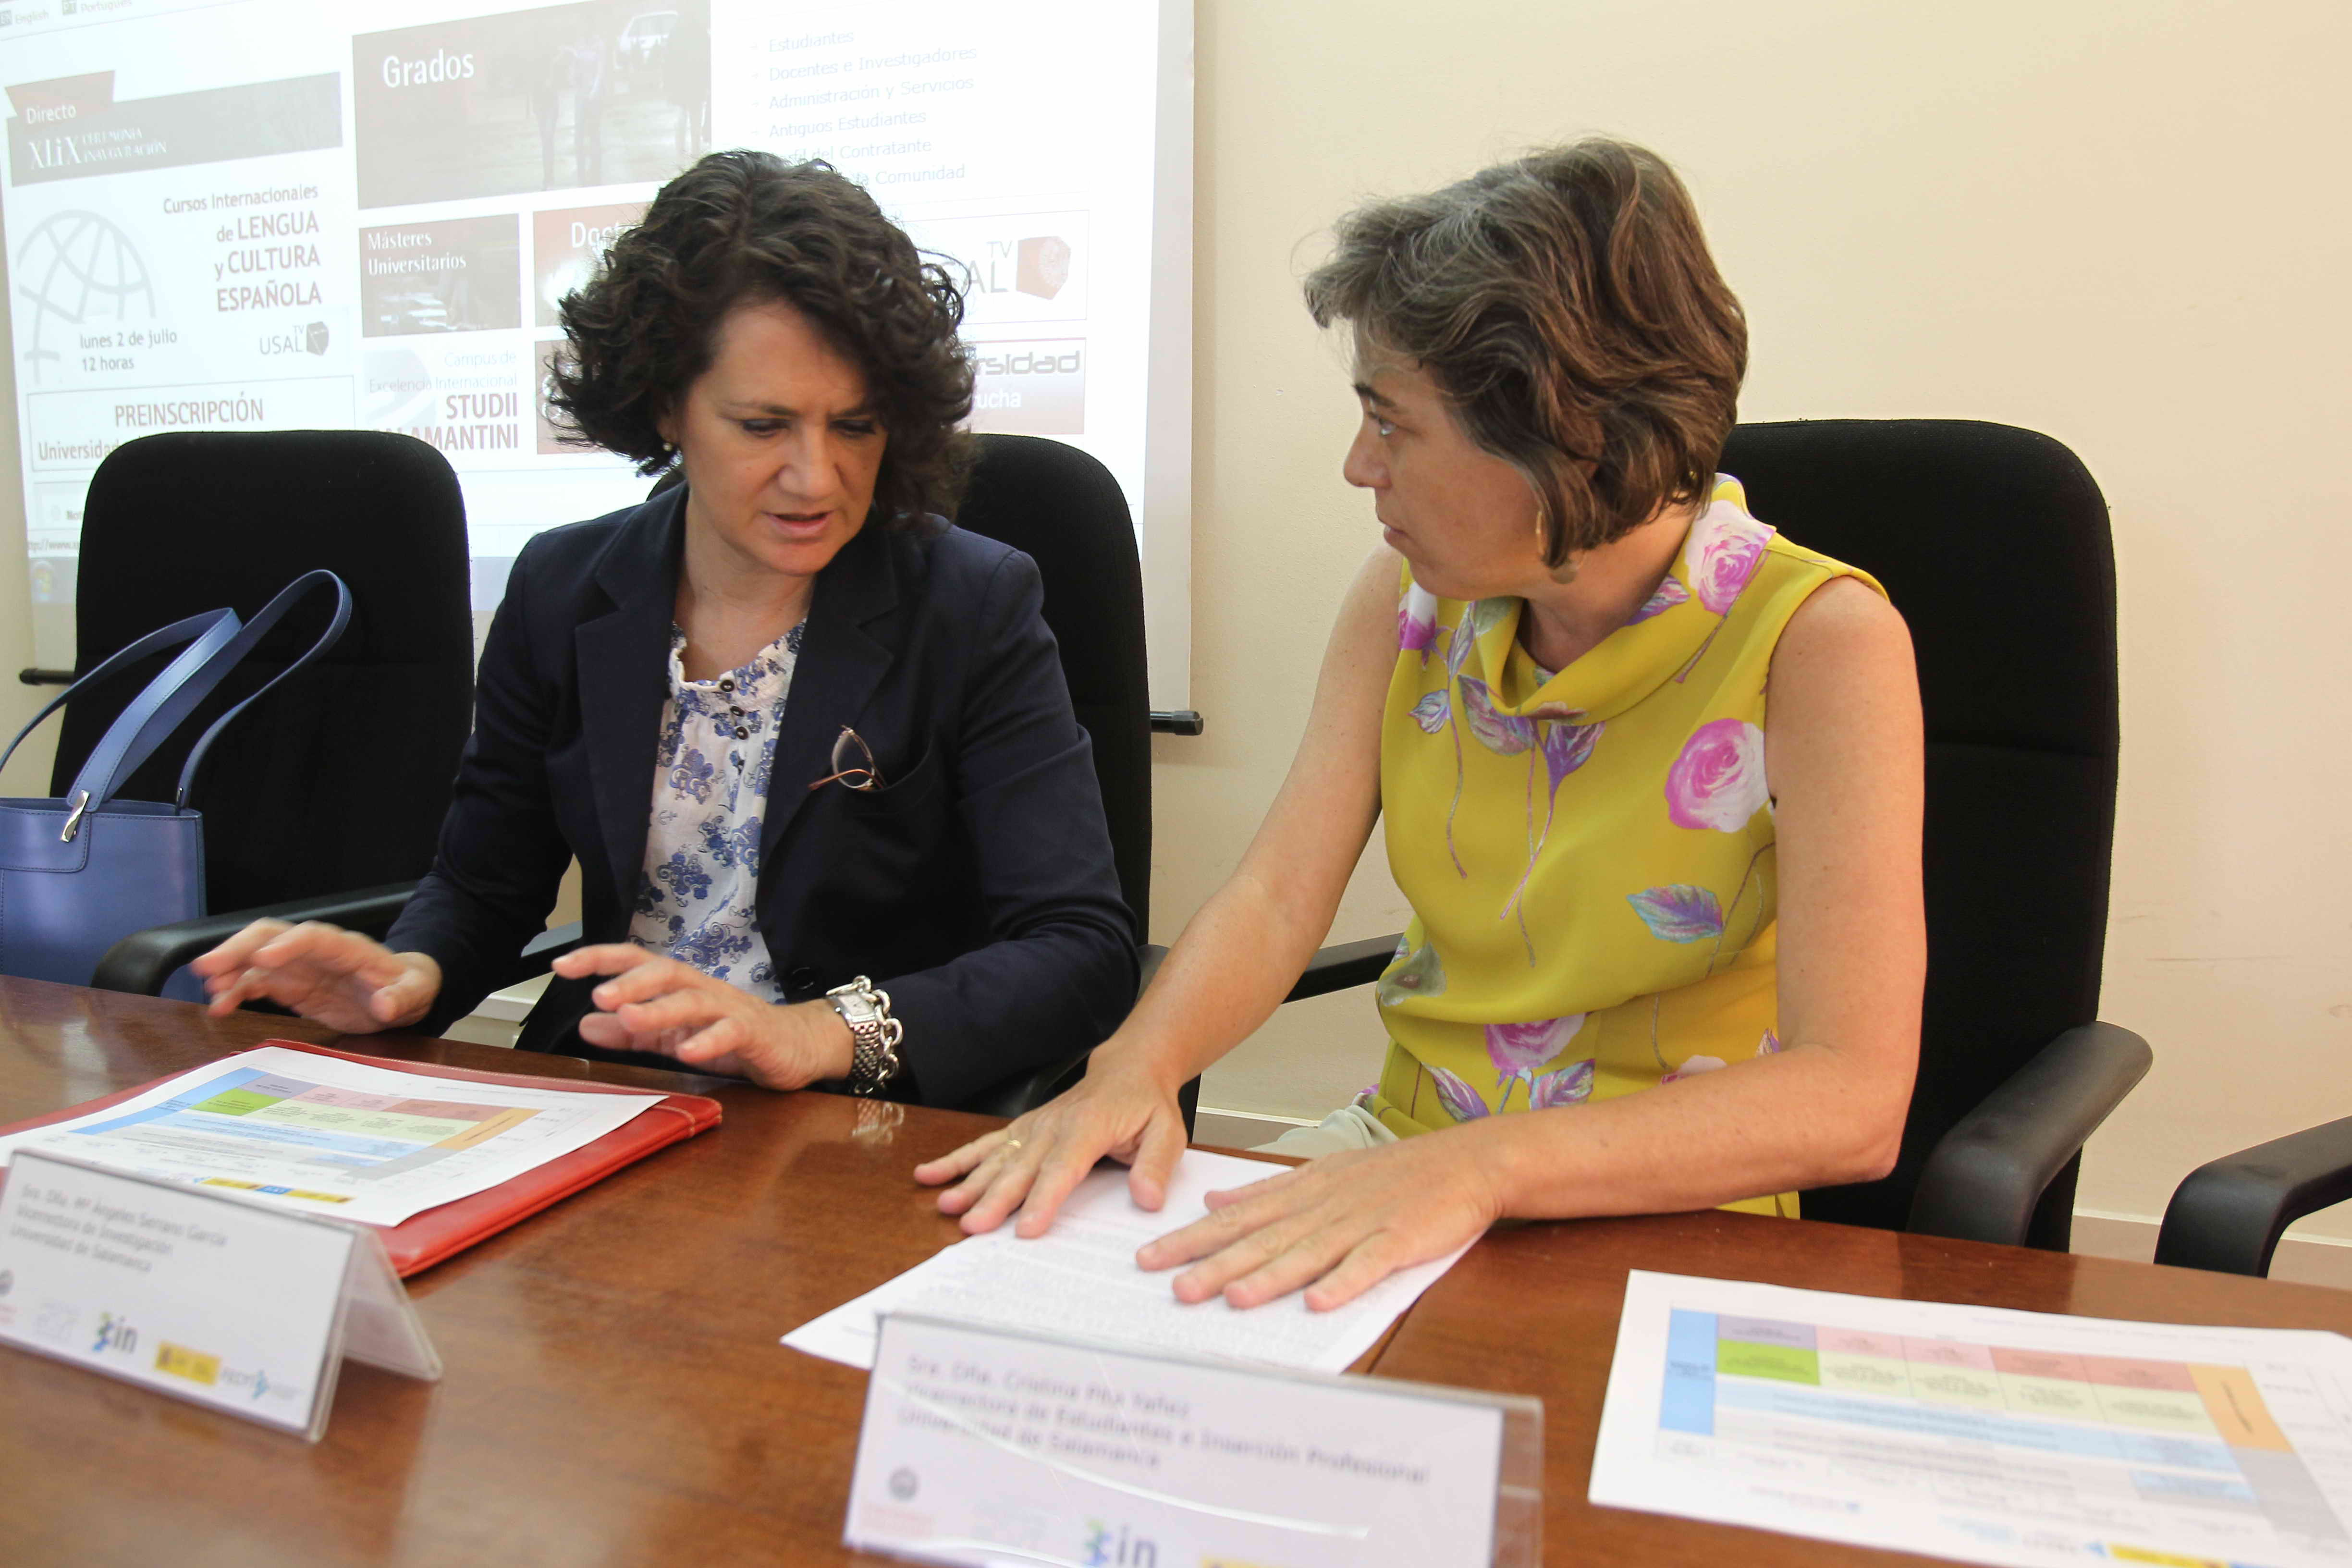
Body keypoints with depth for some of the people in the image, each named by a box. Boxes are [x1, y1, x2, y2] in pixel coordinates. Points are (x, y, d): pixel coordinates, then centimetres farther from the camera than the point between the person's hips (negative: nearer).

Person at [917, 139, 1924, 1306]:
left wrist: (1481, 1166, -38)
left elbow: (1853, 1098, -25)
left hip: (1666, 1223, -4)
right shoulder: (1408, 596, -1)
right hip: (1403, 1148, 4)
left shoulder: (1818, 641, -17)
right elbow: (1277, 895, -6)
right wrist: (1135, 1069, -26)